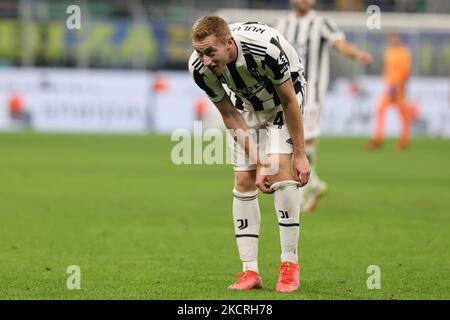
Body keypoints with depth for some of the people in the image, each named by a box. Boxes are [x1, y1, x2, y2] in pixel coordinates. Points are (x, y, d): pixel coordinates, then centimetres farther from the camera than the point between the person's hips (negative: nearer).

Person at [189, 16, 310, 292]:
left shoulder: (266, 47, -40)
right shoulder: (200, 67, -27)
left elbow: (289, 102, -24)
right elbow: (230, 116, -14)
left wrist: (300, 155, -17)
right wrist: (258, 163, -17)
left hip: (285, 90, -4)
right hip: (246, 101, 4)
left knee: (281, 169, -20)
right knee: (244, 181, -6)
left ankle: (290, 263, -13)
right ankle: (250, 270, -3)